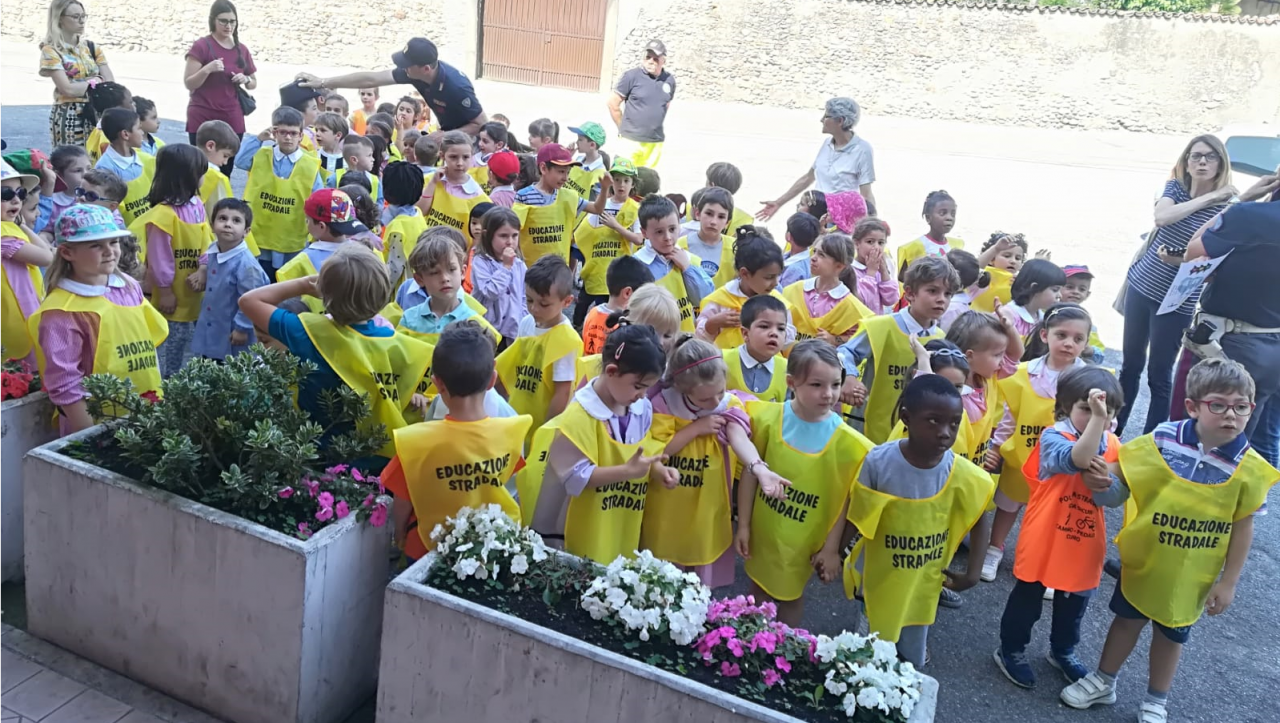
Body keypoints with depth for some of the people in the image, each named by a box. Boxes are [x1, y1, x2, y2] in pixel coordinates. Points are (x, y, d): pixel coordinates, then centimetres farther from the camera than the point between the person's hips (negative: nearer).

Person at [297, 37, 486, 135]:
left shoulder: (456, 86, -37)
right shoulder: (414, 72, -17)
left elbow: (482, 124, -28)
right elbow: (372, 79, -12)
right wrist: (323, 82, -10)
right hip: (448, 133, 7)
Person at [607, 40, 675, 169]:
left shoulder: (669, 80, 5)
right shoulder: (632, 76, -8)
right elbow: (613, 103, -2)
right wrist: (624, 128, 3)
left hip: (655, 143, 4)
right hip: (630, 140, -4)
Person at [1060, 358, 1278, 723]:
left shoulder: (1249, 467, -17)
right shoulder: (1161, 441, -18)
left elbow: (1243, 527, -9)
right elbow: (1118, 477, -6)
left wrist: (1229, 581, -6)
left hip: (1192, 575, 0)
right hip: (1143, 559, 0)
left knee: (1171, 634, 19)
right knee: (1127, 619, 20)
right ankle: (1103, 681, 41)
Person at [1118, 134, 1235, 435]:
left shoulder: (1227, 207, -10)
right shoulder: (1175, 188, 0)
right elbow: (1161, 217, -21)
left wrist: (1180, 260, -27)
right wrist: (1208, 196, -21)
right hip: (1142, 285, 4)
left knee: (1159, 374, 1)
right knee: (1131, 364, 14)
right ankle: (1112, 431, 26)